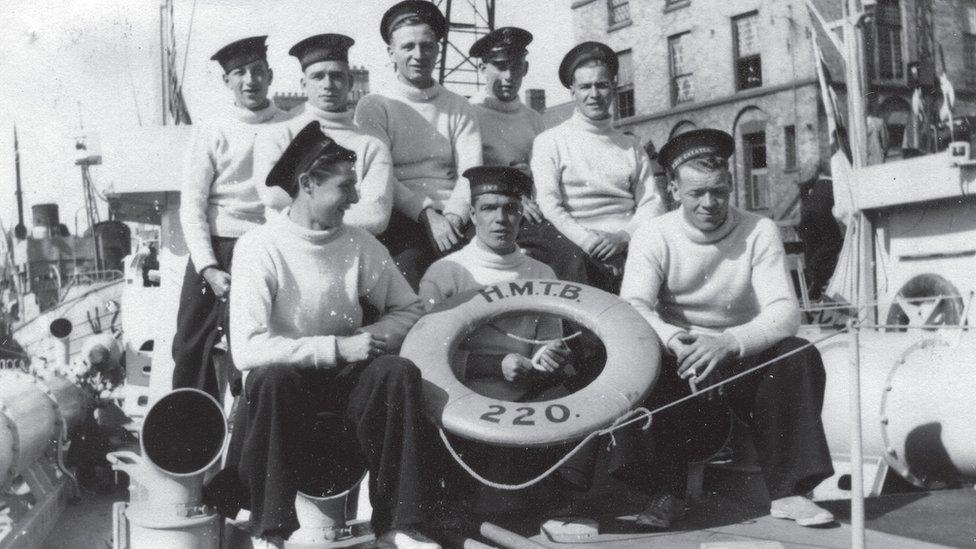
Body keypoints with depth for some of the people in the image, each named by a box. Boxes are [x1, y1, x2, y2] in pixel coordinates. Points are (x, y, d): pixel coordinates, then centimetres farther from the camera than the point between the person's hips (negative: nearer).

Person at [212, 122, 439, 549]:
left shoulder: (360, 244, 0)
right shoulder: (260, 247, -14)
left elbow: (409, 310, 5)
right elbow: (247, 350, -23)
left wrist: (374, 337, -15)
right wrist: (336, 348, -24)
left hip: (345, 384, 4)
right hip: (284, 386, -3)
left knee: (399, 371, -24)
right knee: (272, 376, -35)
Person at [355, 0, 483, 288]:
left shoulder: (459, 109, 18)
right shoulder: (374, 106, 10)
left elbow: (471, 172, 5)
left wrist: (452, 216, -15)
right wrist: (426, 214, -16)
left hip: (455, 221, 3)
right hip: (401, 220, -2)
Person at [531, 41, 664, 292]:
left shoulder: (631, 147, 21)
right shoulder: (550, 141, 11)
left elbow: (651, 204, 12)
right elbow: (547, 205, 0)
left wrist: (623, 236, -8)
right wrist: (587, 239, -15)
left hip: (627, 246, 3)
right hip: (574, 245, -3)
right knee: (571, 256, -36)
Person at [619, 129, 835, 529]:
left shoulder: (759, 232, -7)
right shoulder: (653, 237, -7)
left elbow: (785, 311, -18)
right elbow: (632, 308, -21)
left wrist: (728, 343, -38)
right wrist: (677, 343, -43)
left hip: (745, 359, 1)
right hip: (680, 360, 0)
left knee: (800, 356, -27)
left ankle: (789, 490, -23)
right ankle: (667, 492, -22)